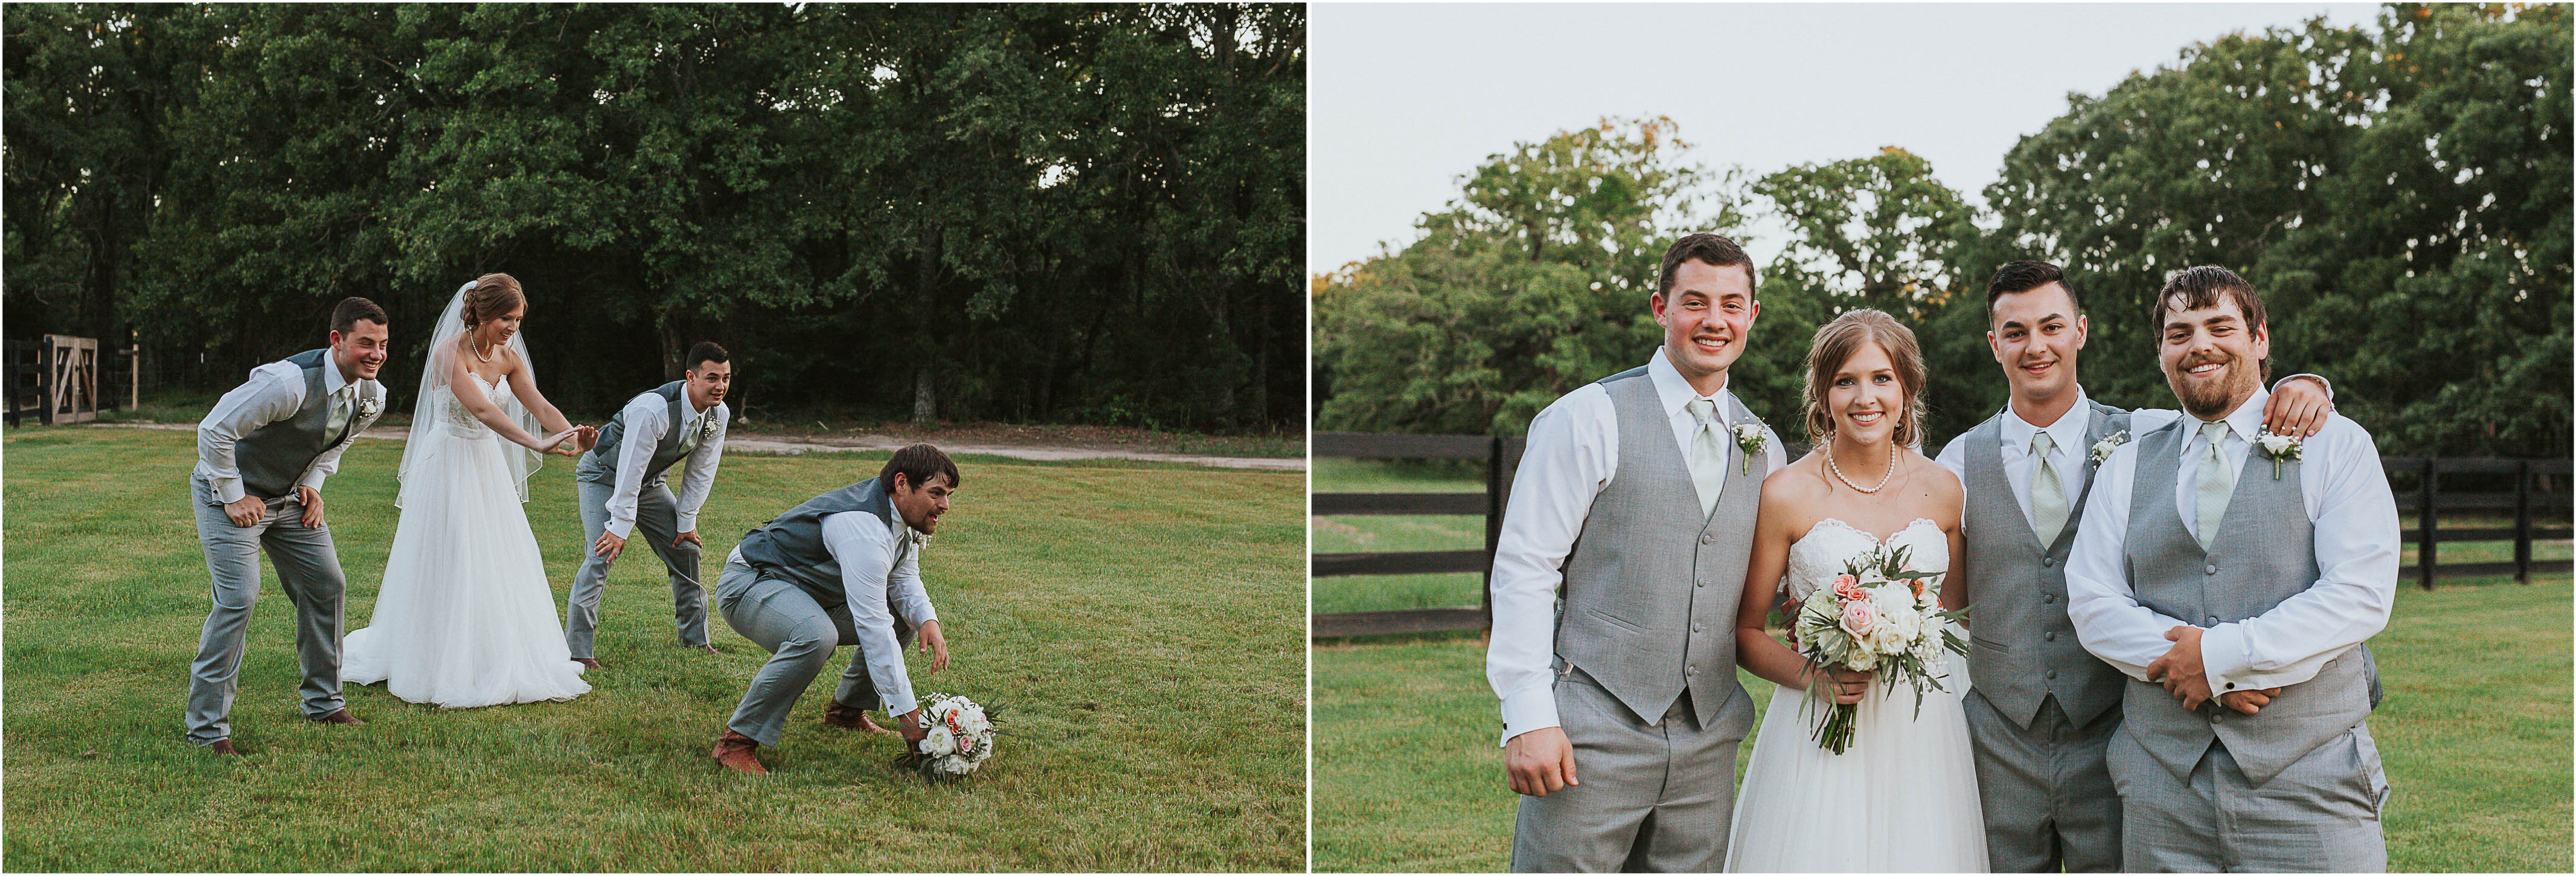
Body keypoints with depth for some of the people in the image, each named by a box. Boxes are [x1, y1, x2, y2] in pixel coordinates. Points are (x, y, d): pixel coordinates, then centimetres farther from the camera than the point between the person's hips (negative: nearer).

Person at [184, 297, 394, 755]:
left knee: (326, 586, 8)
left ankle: (323, 702, 24)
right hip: (232, 493, -8)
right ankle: (208, 725, -6)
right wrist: (234, 497, -20)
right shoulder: (290, 383, -33)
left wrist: (313, 484, 2)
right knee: (238, 598, -17)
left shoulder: (371, 396, -7)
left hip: (289, 497, 8)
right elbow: (214, 430, -27)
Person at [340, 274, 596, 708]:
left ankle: (503, 665, 18)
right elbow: (482, 410, -30)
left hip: (487, 464, 7)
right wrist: (536, 445, -41)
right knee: (447, 569, -2)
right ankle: (442, 668, 10)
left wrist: (573, 435, -26)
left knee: (501, 565, 8)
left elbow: (540, 405, -5)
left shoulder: (509, 357, 4)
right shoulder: (451, 352, -17)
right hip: (448, 464, -7)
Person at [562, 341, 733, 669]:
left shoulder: (719, 415, -14)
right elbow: (629, 473, -33)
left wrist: (686, 522, -2)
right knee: (602, 555, -19)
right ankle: (576, 651, -12)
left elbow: (700, 473, -3)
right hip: (605, 477, -7)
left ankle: (695, 638, 21)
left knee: (685, 548, 6)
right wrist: (620, 528, -29)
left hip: (649, 482, 7)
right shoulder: (653, 410, -37)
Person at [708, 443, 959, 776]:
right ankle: (737, 741, -25)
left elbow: (904, 580, 10)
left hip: (809, 593, 10)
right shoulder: (864, 527, -33)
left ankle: (846, 711, 19)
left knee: (905, 615, 4)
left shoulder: (905, 515, -3)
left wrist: (928, 620, -14)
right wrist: (908, 715, -36)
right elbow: (873, 627, -37)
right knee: (816, 637, -39)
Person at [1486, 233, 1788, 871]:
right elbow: (1523, 570, -9)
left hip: (1707, 742, 5)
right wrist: (1528, 717, -14)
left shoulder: (1762, 448, 13)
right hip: (1593, 733, -5)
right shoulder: (1588, 419, -5)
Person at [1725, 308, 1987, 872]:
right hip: (1820, 731, -3)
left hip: (1922, 733, 3)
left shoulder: (1943, 490, 5)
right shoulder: (1786, 494, -5)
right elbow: (1745, 634, -1)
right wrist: (1812, 674, -16)